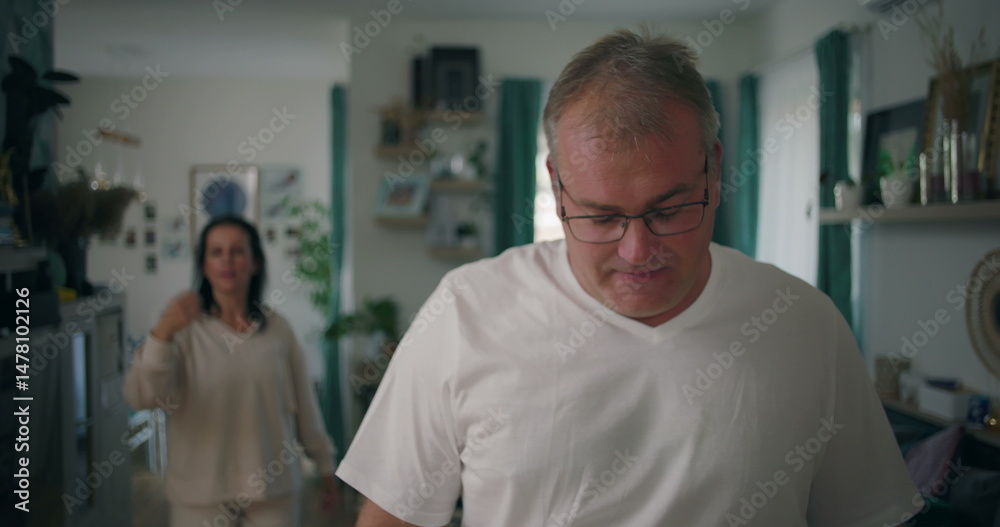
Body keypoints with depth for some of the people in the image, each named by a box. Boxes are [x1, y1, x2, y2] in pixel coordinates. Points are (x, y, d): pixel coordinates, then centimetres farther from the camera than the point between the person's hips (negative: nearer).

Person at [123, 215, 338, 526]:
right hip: (202, 492, -1)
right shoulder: (185, 329, -7)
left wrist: (324, 463, 11)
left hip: (273, 486, 2)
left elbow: (302, 402, 6)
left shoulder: (277, 328, 0)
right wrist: (162, 334, -36)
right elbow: (139, 397, -20)